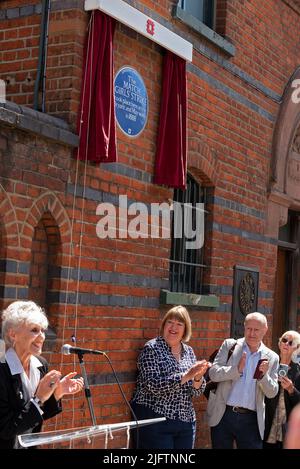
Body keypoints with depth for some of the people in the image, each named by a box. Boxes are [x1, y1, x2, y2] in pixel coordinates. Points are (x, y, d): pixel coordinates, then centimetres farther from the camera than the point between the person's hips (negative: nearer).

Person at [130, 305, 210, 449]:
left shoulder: (188, 351, 10)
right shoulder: (152, 348, -6)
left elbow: (196, 391, 9)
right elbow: (154, 385, -18)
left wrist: (198, 377, -13)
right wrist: (187, 375, -23)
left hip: (186, 421, 5)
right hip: (155, 420, -5)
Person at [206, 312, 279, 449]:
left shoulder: (272, 358, 6)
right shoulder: (229, 345, 3)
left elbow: (272, 393, 4)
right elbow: (213, 373, -6)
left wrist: (264, 375, -16)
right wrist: (237, 369, -21)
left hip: (251, 419, 0)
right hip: (223, 416, 0)